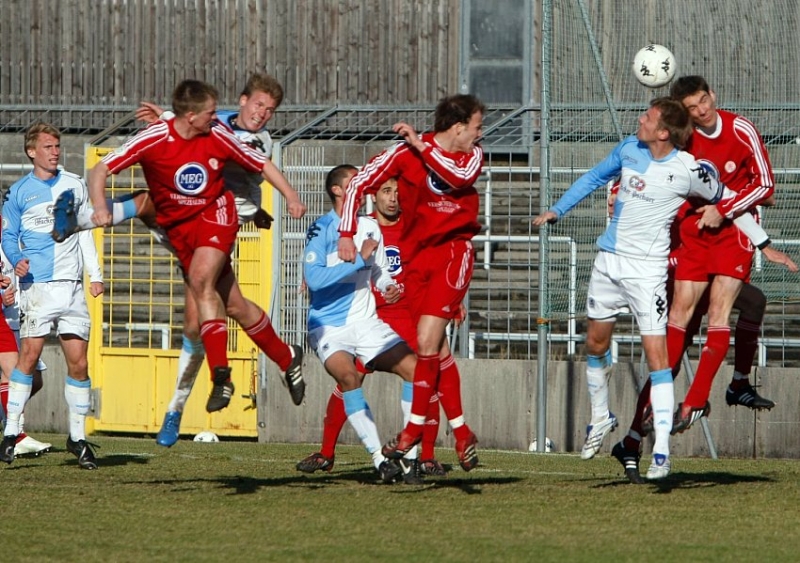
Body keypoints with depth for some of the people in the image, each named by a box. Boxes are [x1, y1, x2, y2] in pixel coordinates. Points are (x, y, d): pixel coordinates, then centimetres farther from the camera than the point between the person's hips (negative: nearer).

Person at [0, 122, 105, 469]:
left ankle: (77, 437, 9)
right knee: (29, 356, -12)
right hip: (37, 284, -3)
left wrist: (95, 274, 12)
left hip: (72, 284, 3)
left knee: (78, 362, -1)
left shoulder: (74, 185, 12)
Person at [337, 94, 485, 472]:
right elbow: (359, 184, -5)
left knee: (427, 340, -15)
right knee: (434, 347, 2)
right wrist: (347, 234, -13)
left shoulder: (472, 154, 4)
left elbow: (462, 175, -19)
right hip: (416, 254, 1)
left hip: (453, 252, -1)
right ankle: (461, 433, 12)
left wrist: (421, 146, -20)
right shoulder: (405, 153, -5)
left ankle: (416, 425, -4)